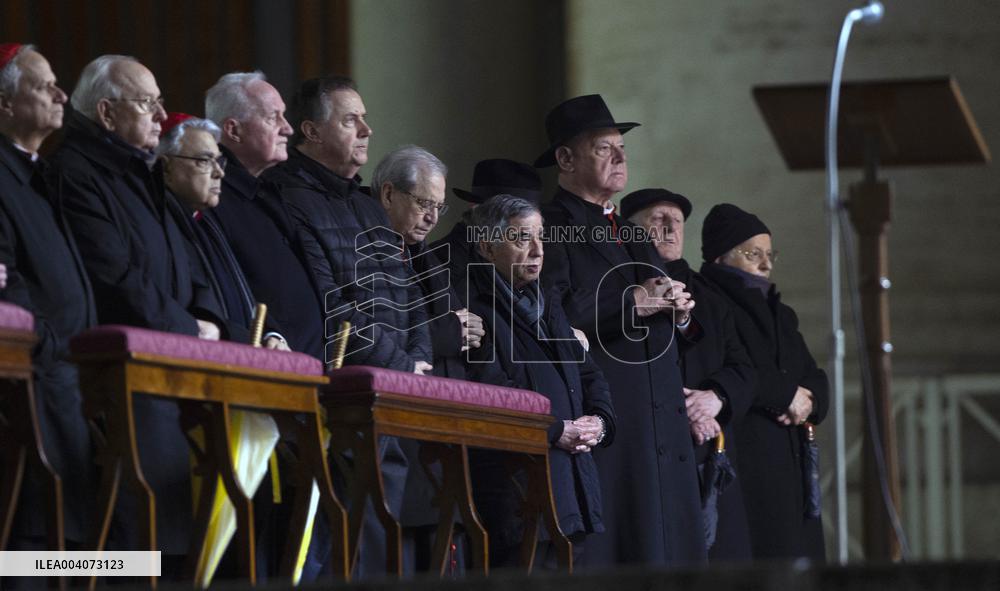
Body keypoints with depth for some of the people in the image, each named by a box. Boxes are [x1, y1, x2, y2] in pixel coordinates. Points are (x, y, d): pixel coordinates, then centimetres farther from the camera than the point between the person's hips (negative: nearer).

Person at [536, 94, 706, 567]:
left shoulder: (631, 235, 23)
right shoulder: (551, 230, -4)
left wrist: (677, 310, 4)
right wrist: (630, 302, -16)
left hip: (660, 421, 8)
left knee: (667, 547, 3)